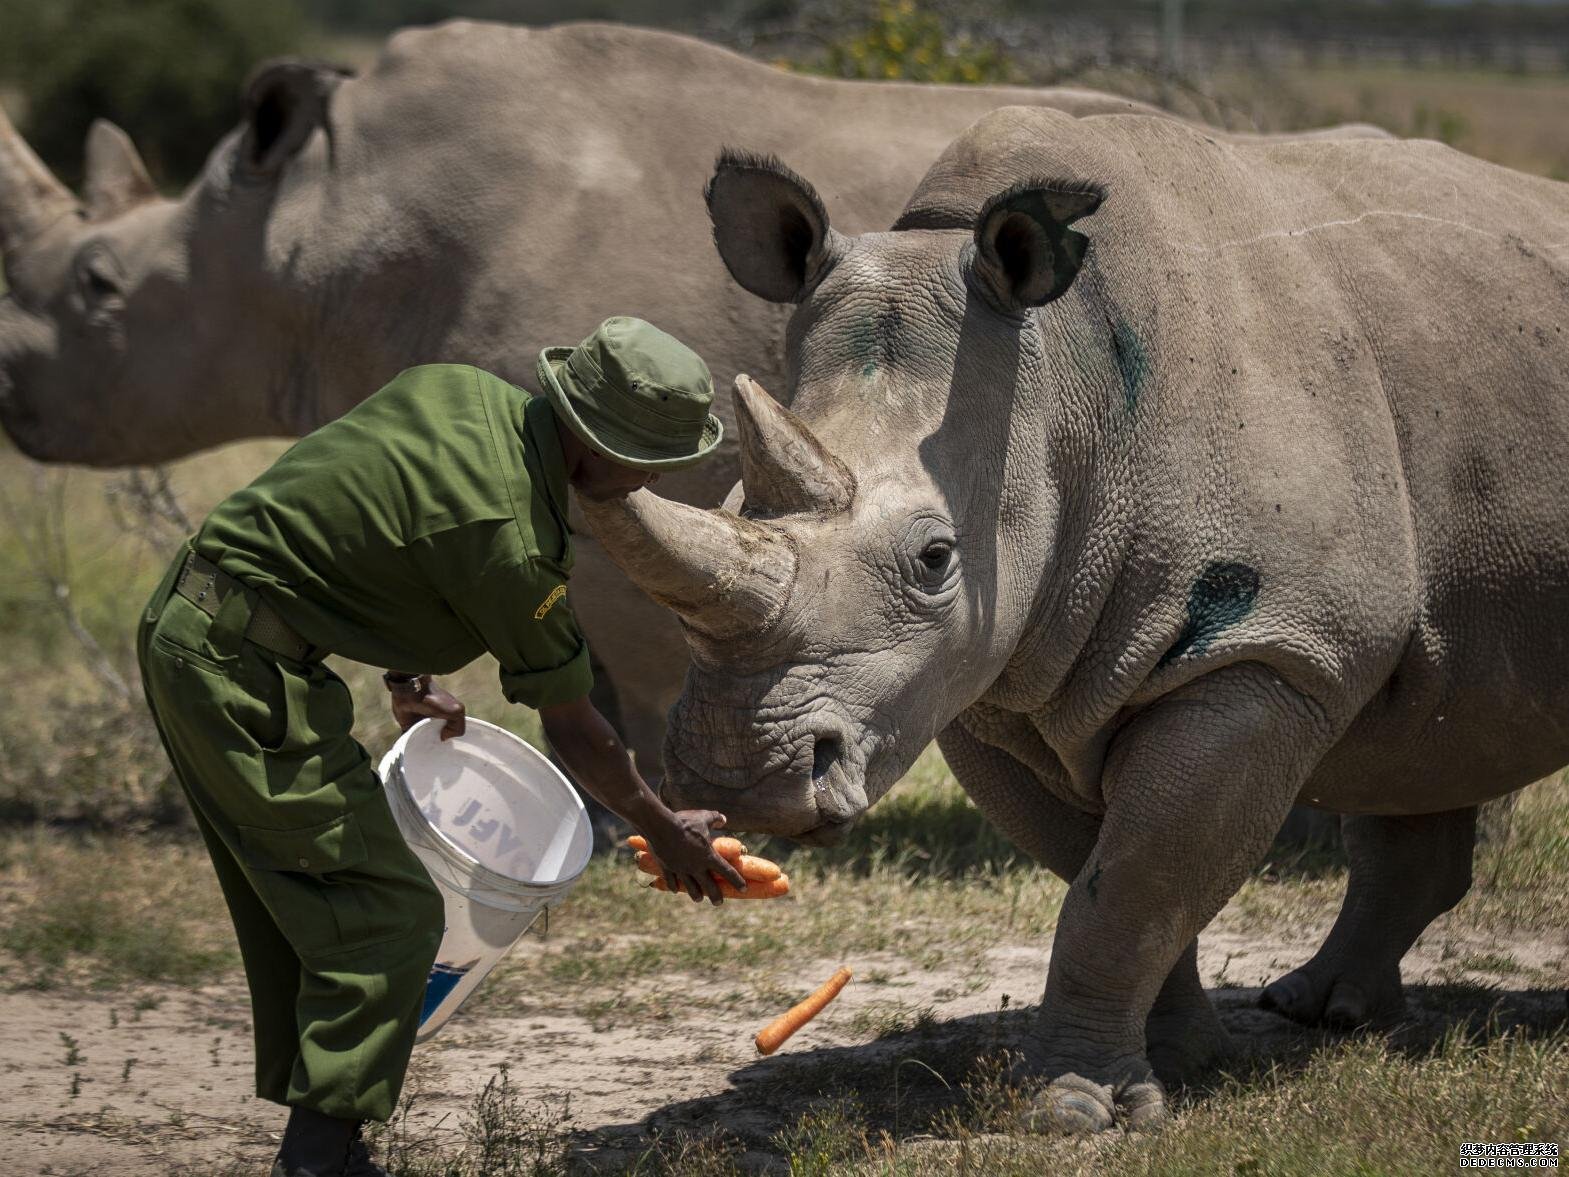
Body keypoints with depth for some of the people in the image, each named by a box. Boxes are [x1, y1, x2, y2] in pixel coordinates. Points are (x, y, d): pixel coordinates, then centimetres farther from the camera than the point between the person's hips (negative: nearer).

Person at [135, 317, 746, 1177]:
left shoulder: (461, 391, 5)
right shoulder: (510, 539, -19)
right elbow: (573, 731, -7)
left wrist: (405, 677, 22)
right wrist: (666, 834, 8)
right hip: (246, 673, -10)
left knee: (299, 908, 16)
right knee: (389, 913, -6)